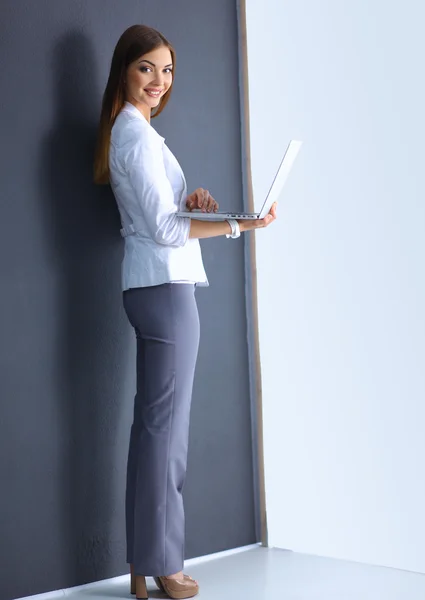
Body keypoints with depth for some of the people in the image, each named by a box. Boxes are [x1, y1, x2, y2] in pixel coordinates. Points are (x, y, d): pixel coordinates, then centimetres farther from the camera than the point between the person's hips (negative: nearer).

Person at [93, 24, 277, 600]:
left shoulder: (131, 130, 19)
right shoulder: (138, 135, -12)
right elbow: (165, 229, -16)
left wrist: (188, 200, 7)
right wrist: (239, 224, -17)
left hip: (153, 286, 10)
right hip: (164, 286, -10)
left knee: (154, 422, 10)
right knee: (165, 423, -5)